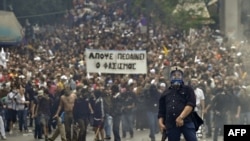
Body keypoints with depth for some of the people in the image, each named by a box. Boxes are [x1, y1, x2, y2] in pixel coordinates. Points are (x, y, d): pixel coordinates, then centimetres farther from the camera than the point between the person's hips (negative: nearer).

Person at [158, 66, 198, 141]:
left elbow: (191, 104, -6)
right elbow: (161, 111, 21)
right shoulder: (166, 94, 21)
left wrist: (181, 117, -18)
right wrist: (160, 122, 4)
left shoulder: (188, 90, 10)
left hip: (186, 122, -3)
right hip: (171, 124, 3)